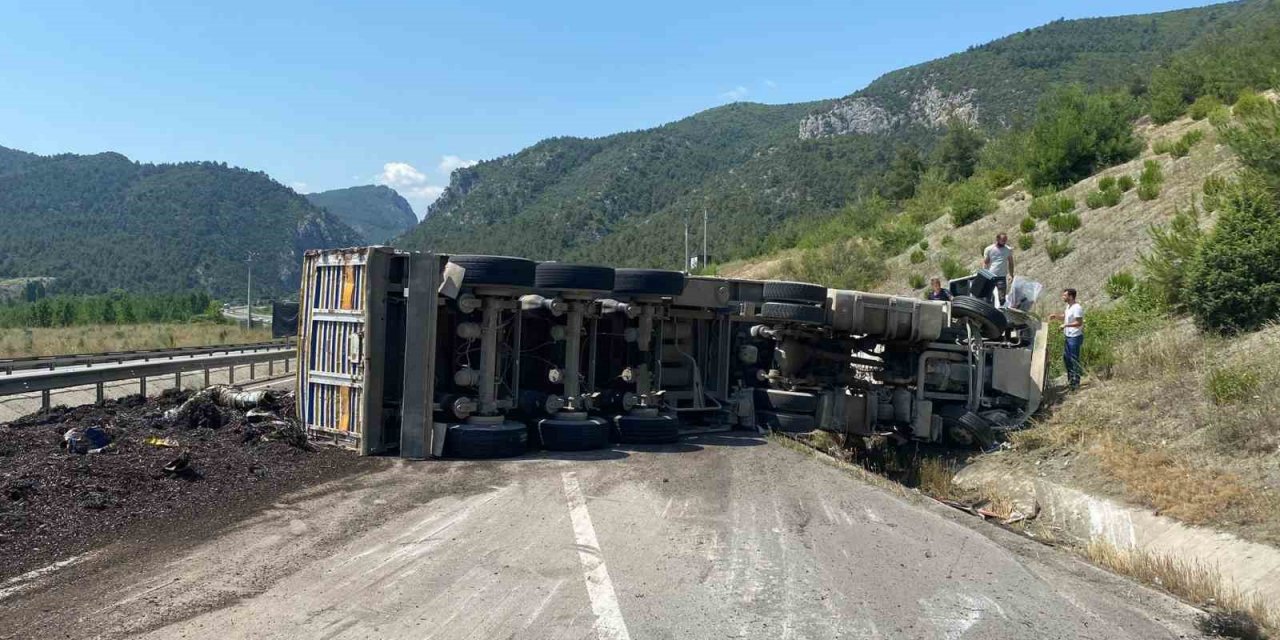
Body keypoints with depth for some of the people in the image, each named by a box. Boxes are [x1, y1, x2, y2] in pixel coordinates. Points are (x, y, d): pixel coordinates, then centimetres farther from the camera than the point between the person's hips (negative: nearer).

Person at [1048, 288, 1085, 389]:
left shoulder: (1077, 308, -20)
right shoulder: (1069, 306, 10)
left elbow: (1079, 323, -23)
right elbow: (1064, 316, 22)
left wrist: (1066, 325, -27)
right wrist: (1055, 316, 5)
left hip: (1075, 337, -10)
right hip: (1069, 336, 10)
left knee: (1074, 360, -1)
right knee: (1066, 358, 18)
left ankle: (1076, 383, 8)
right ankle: (1070, 379, 31)